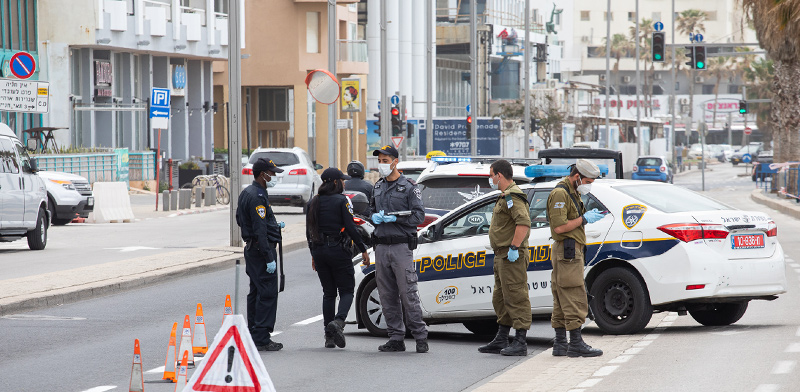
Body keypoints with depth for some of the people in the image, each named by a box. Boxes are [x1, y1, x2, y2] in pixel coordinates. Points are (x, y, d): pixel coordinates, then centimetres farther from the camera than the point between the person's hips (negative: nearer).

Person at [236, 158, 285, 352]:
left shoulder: (247, 193, 15)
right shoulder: (257, 196, -18)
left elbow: (241, 220, 25)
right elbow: (260, 231, -23)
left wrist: (274, 225, 19)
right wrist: (269, 258, -23)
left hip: (251, 249, 11)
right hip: (261, 249, -11)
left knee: (256, 292, 14)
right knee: (268, 293, -9)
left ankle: (254, 336, 18)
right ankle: (262, 339, -10)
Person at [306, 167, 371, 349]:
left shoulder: (314, 202, 8)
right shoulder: (341, 201, -8)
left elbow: (309, 231, 12)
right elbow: (351, 229, -13)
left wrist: (314, 254, 21)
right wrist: (363, 250, -6)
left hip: (320, 251, 5)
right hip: (339, 251, -5)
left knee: (328, 293, 12)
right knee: (346, 291, 4)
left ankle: (329, 337, 7)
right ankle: (338, 321, -23)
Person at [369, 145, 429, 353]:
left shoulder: (409, 187, -3)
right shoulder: (378, 187, 16)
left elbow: (419, 216, -8)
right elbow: (371, 209, 26)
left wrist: (395, 219, -17)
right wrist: (374, 217, 3)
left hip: (401, 246, -6)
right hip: (381, 247, 6)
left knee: (408, 293, -9)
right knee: (387, 297, 5)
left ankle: (420, 336, -3)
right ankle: (396, 339, 10)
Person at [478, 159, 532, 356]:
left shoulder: (513, 196, -15)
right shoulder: (505, 196, 20)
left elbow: (524, 223, -27)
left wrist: (514, 248, -26)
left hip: (512, 258, -12)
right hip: (502, 257, 12)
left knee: (516, 298, -10)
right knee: (500, 299, 16)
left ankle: (520, 343, -11)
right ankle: (501, 341, 22)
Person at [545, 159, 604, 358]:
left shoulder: (572, 192, 20)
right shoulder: (560, 193, -14)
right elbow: (559, 227, -21)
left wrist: (587, 216, 11)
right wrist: (584, 219, -14)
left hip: (571, 251, 11)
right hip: (567, 251, -11)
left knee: (563, 300, 9)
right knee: (574, 299, -11)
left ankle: (560, 344, 10)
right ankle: (576, 344, -11)